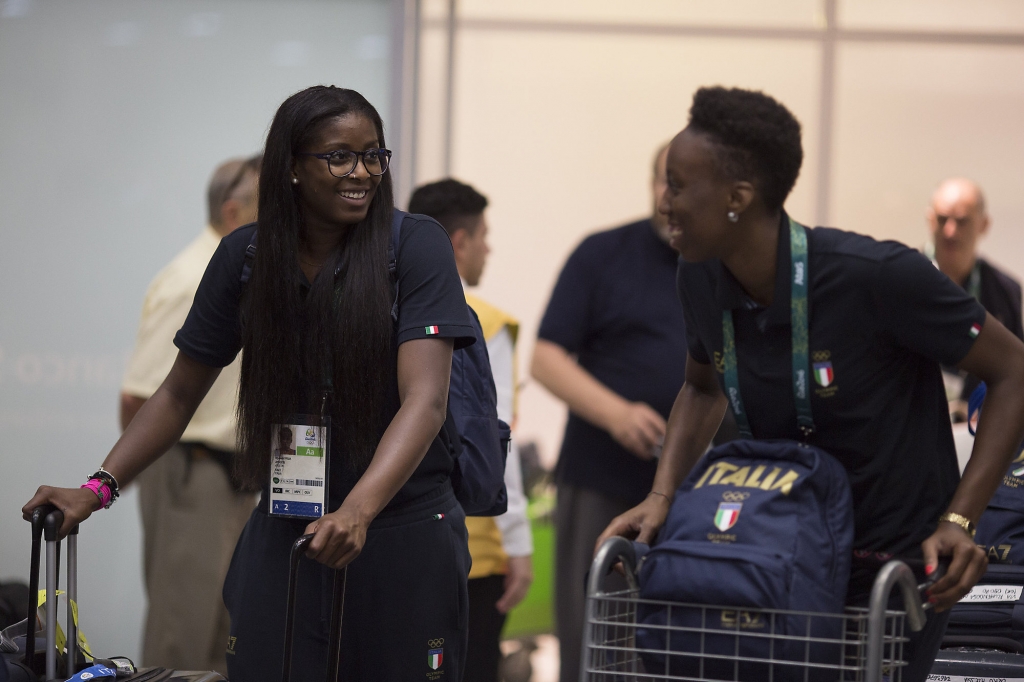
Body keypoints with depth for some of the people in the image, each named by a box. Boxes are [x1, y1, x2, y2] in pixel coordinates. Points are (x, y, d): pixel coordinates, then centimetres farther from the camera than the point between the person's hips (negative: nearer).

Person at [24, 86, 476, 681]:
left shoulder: (417, 246, -9)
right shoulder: (246, 257, 1)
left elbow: (425, 400, -20)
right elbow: (180, 394, 10)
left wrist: (358, 510, -35)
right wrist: (97, 489, -2)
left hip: (404, 531, -2)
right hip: (284, 534, 2)